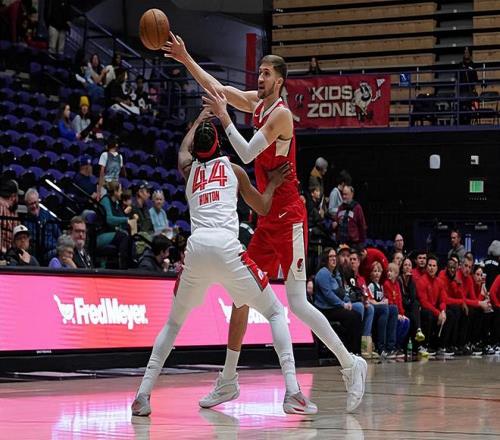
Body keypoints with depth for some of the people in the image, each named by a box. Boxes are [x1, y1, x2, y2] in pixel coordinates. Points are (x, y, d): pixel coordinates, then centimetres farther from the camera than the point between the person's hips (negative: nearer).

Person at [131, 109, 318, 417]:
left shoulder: (189, 169, 25)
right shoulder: (233, 169, 18)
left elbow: (184, 149, 50)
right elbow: (263, 208, 27)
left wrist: (199, 121, 65)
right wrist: (273, 184, 43)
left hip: (196, 247, 3)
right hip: (226, 246, -3)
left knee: (174, 322, 22)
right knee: (275, 313, 10)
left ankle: (143, 395, 8)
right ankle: (293, 393, -7)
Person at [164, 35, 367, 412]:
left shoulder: (281, 113, -14)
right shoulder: (256, 102, 10)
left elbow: (247, 154, -18)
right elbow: (216, 87, 18)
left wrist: (224, 117, -15)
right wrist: (185, 59, 12)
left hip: (289, 216, -9)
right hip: (268, 218, 9)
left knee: (297, 302, -13)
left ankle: (351, 364, -3)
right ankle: (229, 381, 15)